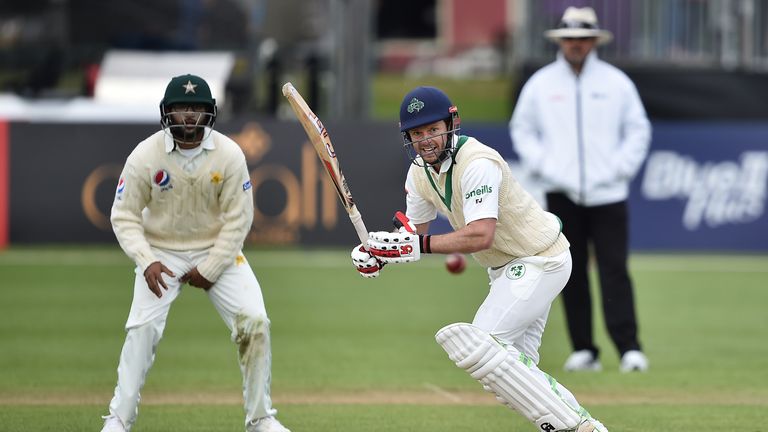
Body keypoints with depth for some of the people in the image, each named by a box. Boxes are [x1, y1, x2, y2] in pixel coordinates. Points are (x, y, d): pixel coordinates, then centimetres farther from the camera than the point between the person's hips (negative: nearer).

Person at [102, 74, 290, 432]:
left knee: (254, 322, -11)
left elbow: (238, 218, -9)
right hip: (161, 252, -1)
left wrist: (210, 271, -13)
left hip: (219, 250, 1)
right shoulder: (145, 156, -16)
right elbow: (124, 216, -10)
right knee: (142, 328, -18)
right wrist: (146, 261, -24)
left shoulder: (229, 155, -15)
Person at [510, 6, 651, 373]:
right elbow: (521, 128, 14)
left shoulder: (616, 82, 7)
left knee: (614, 270, -9)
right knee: (572, 273, 2)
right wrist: (540, 166, 1)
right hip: (561, 192, 1)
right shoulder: (540, 83, 8)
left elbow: (638, 129, 10)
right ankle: (583, 350, 6)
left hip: (608, 193, -1)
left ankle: (629, 348, -12)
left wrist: (621, 168, -2)